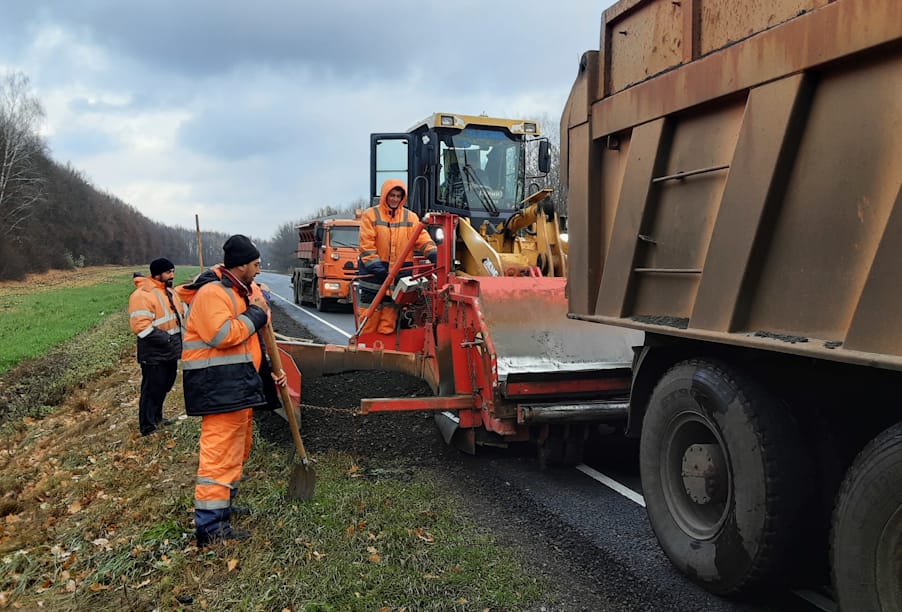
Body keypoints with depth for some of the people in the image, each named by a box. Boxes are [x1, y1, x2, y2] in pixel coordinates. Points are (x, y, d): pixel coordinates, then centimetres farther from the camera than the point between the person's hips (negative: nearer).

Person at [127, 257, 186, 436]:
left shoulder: (169, 291, 13)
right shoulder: (142, 294, -19)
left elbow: (181, 313, 23)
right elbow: (141, 326, -26)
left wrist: (180, 333, 6)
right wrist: (167, 338, -26)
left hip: (170, 351, 9)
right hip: (154, 354, -9)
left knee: (164, 386, 20)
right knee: (152, 389, -1)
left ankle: (157, 417, 37)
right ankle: (147, 427, 9)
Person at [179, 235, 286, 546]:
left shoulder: (241, 292, 19)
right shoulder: (212, 293, -14)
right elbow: (223, 335, -26)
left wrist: (268, 372, 19)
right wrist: (256, 314, -15)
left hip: (239, 385, 11)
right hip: (219, 387, -11)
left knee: (237, 448, 20)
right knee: (220, 452, -10)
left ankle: (223, 504, 34)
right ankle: (210, 525, -6)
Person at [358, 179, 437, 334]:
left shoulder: (410, 217, 9)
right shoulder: (370, 215, 0)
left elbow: (422, 238, 0)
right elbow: (366, 244, -7)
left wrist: (433, 254, -18)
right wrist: (374, 265, -17)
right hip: (374, 272, -3)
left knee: (391, 308, 8)